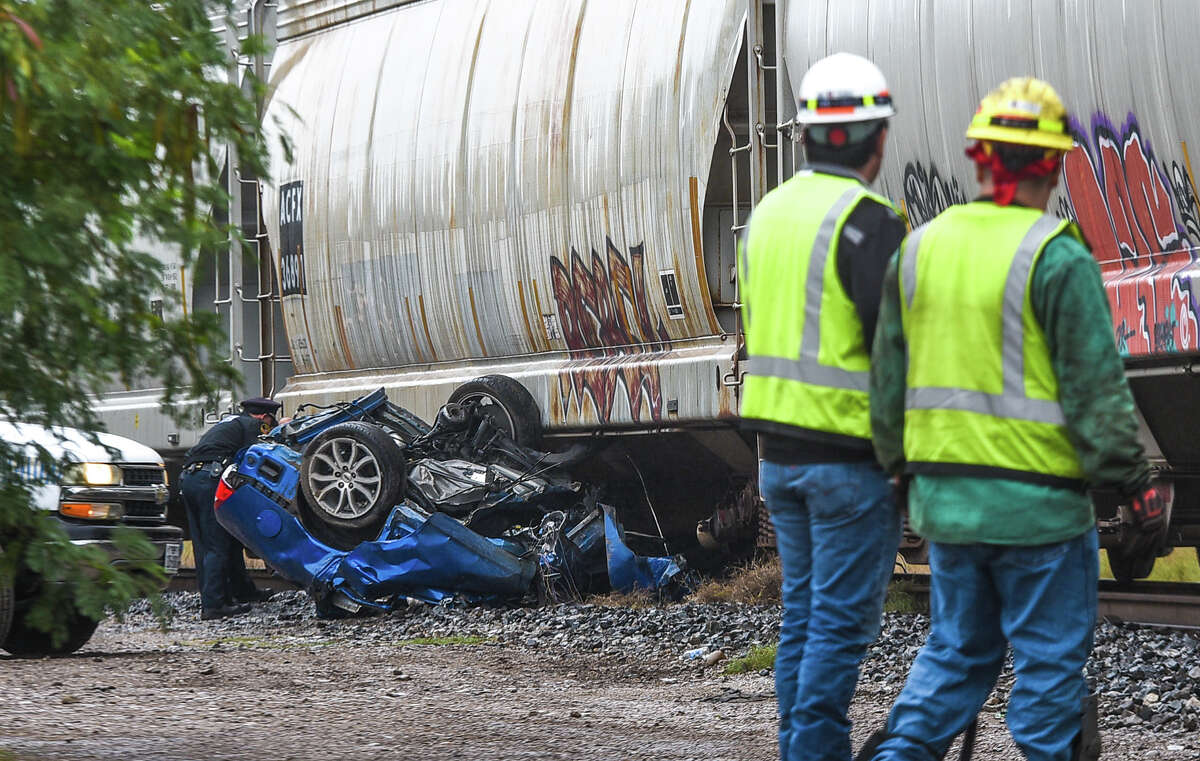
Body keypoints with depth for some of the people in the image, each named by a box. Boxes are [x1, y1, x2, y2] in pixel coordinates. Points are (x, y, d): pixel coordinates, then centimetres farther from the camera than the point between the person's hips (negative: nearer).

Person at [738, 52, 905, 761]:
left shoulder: (771, 212, 11)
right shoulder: (867, 221, -15)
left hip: (779, 450, 8)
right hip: (851, 452, -8)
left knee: (804, 613, 15)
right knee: (843, 620, -3)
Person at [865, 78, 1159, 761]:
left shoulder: (920, 248, 5)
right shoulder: (1058, 258, -13)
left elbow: (890, 379, 12)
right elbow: (1096, 386, -14)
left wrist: (905, 468, 23)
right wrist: (1136, 479, -6)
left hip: (945, 494, 6)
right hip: (1037, 500, -6)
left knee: (958, 648, 16)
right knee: (1050, 659, 4)